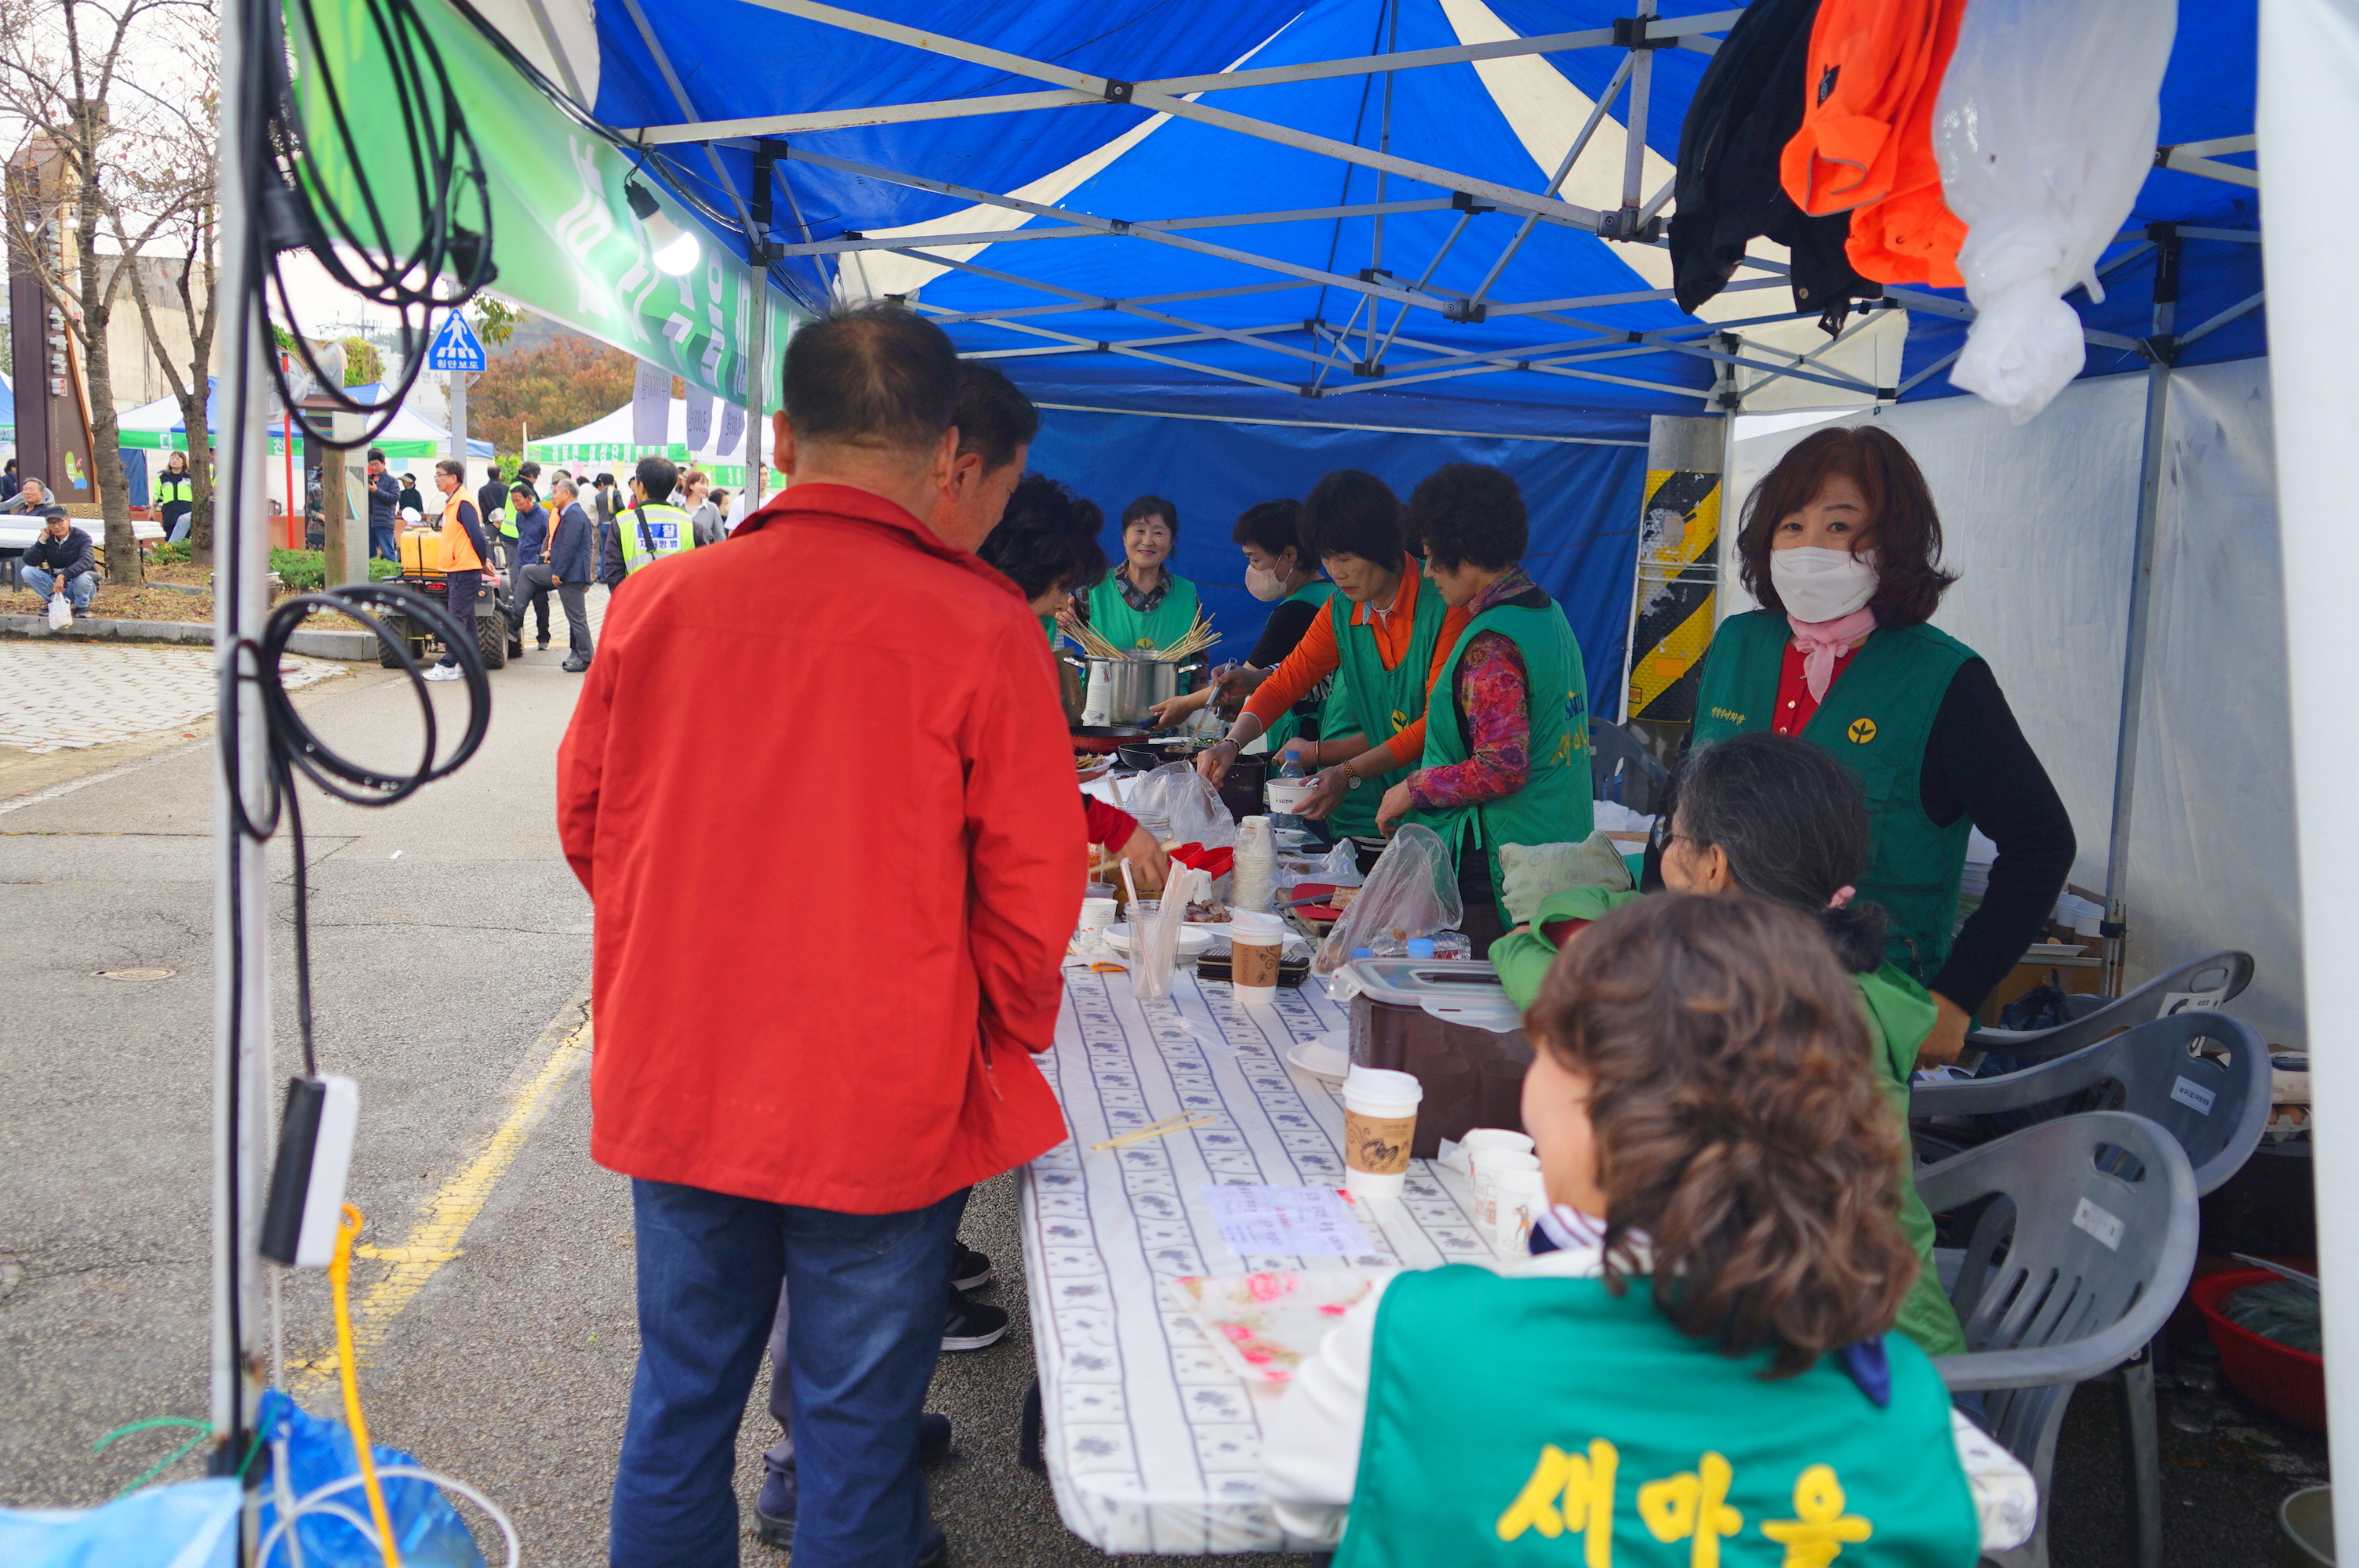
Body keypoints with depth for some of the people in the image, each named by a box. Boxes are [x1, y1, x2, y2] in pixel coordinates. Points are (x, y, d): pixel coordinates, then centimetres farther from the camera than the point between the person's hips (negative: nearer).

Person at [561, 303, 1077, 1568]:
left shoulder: (656, 602, -5)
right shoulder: (979, 625, -16)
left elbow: (585, 820, 7)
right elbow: (1031, 886, -11)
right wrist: (1004, 1036, 7)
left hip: (676, 1084, 4)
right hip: (883, 1103, -3)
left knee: (681, 1394, 22)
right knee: (858, 1422, 14)